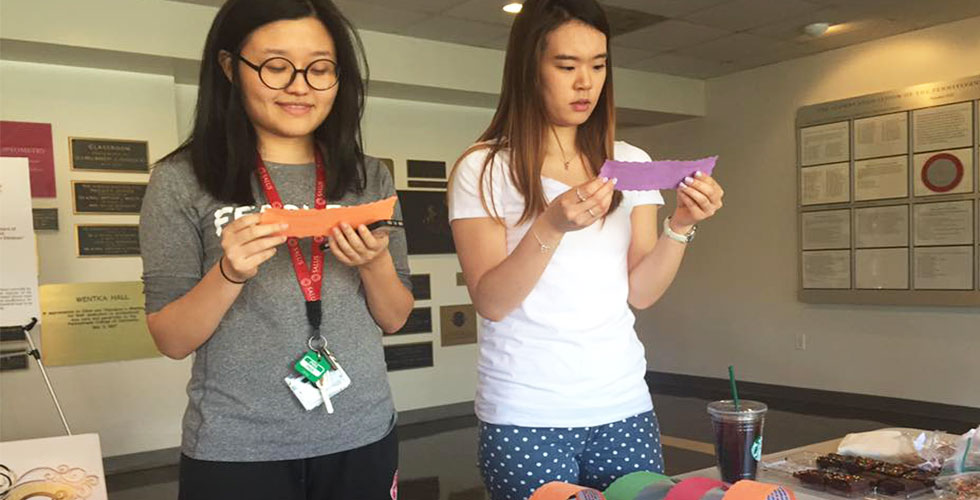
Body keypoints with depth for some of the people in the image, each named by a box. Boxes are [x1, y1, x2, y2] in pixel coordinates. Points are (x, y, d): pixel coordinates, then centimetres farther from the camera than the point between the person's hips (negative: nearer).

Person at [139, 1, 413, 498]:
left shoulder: (370, 179, 2)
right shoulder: (181, 181, -6)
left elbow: (394, 319, 5)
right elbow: (171, 341, -5)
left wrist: (375, 263, -14)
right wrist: (229, 273, -22)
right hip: (235, 450, -2)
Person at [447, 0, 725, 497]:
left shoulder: (631, 164, 6)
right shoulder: (483, 169, -6)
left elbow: (641, 292, 1)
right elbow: (491, 302, -13)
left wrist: (680, 226, -15)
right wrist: (551, 227, -26)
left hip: (623, 404, 4)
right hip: (526, 415, -3)